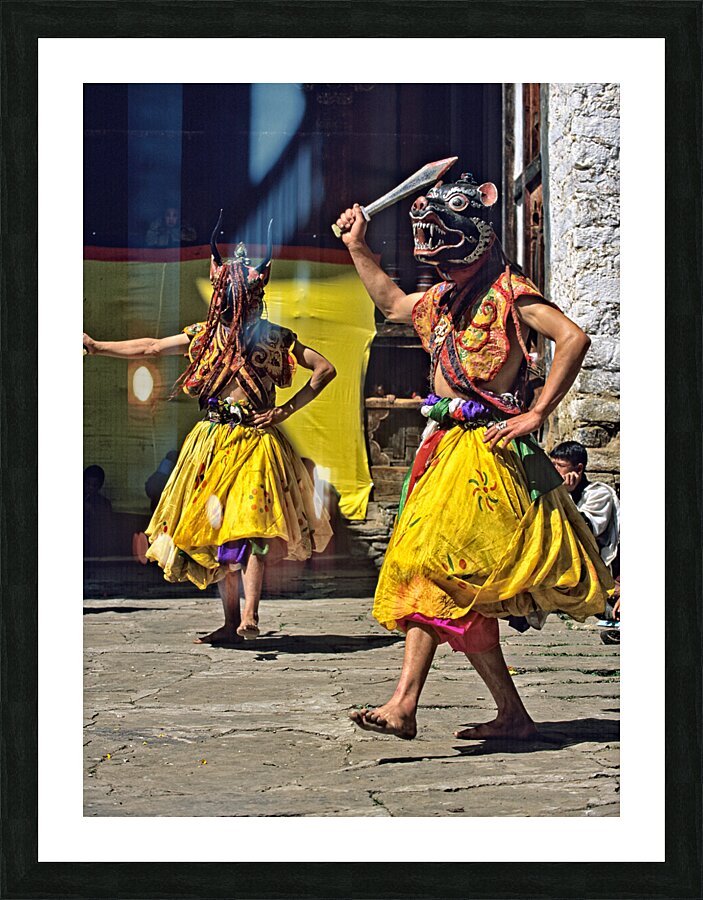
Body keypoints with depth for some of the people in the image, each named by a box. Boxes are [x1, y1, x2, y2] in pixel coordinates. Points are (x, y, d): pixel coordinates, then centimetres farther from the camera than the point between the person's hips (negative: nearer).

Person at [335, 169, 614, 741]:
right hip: (444, 451, 9)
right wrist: (357, 247, 39)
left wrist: (537, 415, -20)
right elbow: (392, 303, 40)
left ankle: (405, 704, -21)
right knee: (437, 580, 3)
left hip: (486, 450, -9)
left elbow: (573, 337, -19)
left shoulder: (508, 293, -5)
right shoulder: (443, 301, 19)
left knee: (437, 565, -19)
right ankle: (513, 715, 6)